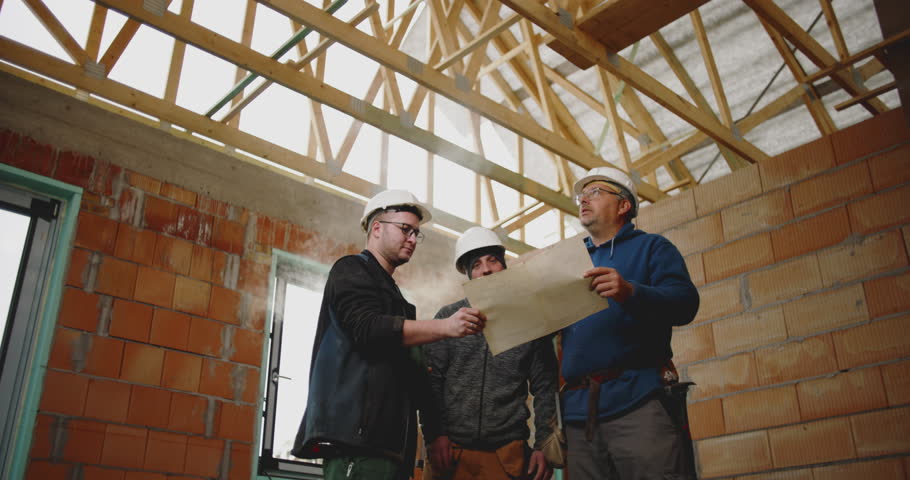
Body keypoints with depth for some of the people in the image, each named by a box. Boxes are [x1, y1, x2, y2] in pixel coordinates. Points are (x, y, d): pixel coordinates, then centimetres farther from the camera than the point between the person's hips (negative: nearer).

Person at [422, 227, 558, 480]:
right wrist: (435, 435, -6)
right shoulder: (448, 317, 5)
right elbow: (430, 380, 3)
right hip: (452, 451, 0)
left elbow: (545, 388, 6)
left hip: (508, 453, 0)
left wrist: (543, 444, -1)